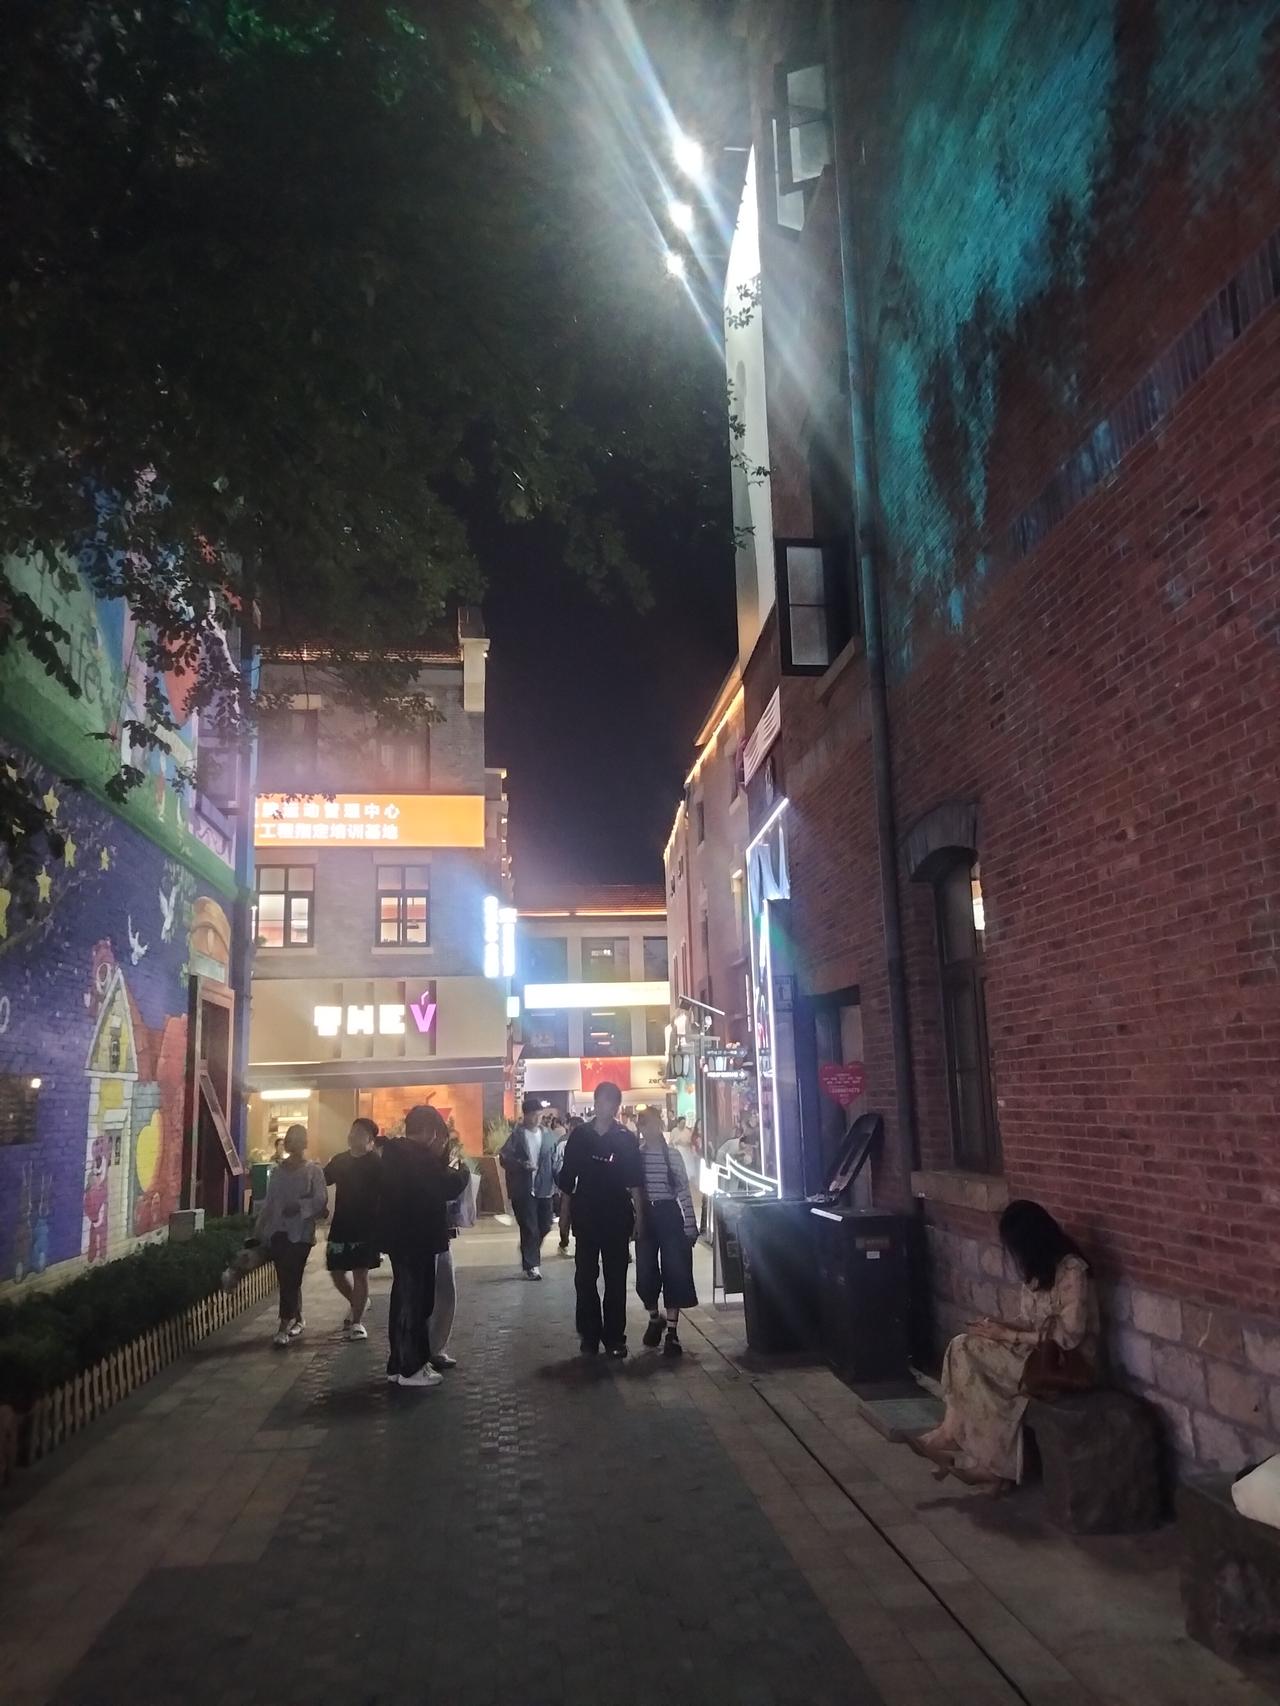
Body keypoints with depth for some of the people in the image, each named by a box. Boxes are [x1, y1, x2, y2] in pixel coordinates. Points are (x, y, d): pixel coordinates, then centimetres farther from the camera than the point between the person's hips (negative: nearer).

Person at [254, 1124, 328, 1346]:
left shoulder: (314, 1171, 0)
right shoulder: (277, 1171, 13)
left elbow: (321, 1199, -10)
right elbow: (268, 1202, 15)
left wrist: (299, 1206, -22)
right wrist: (259, 1230, 11)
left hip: (301, 1231, -4)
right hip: (278, 1230, 5)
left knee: (291, 1278, -9)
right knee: (287, 1278, 8)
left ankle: (284, 1325, -9)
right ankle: (297, 1320, 21)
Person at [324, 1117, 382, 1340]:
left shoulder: (376, 1164, -7)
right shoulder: (340, 1160, 7)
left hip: (366, 1228, -5)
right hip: (340, 1227, 5)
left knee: (360, 1272, -1)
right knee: (336, 1272, 9)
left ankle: (357, 1322, 9)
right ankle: (357, 1302, 35)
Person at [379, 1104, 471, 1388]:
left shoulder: (395, 1152, 9)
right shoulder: (418, 1156, -20)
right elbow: (448, 1189, -20)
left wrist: (441, 1161, 7)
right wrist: (461, 1168, -3)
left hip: (400, 1236, 10)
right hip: (416, 1239, -9)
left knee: (405, 1299, 17)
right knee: (415, 1301, -1)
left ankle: (399, 1364, 24)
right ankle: (410, 1369, 6)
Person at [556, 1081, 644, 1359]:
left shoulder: (626, 1139, -1)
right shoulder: (580, 1136, 1)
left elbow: (635, 1182, -1)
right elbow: (567, 1179, 5)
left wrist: (638, 1215, -7)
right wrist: (565, 1213, 2)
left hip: (617, 1218, -1)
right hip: (586, 1217, 1)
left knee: (616, 1279, 5)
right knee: (585, 1278, 4)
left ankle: (615, 1337, 12)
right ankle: (590, 1336, 14)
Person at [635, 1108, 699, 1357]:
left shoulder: (673, 1155, -2)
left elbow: (684, 1192, -3)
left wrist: (690, 1227, -7)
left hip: (669, 1216, -1)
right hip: (645, 1216, 2)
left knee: (674, 1272, -3)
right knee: (645, 1271, 4)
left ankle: (672, 1332, 5)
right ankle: (654, 1319, 31)